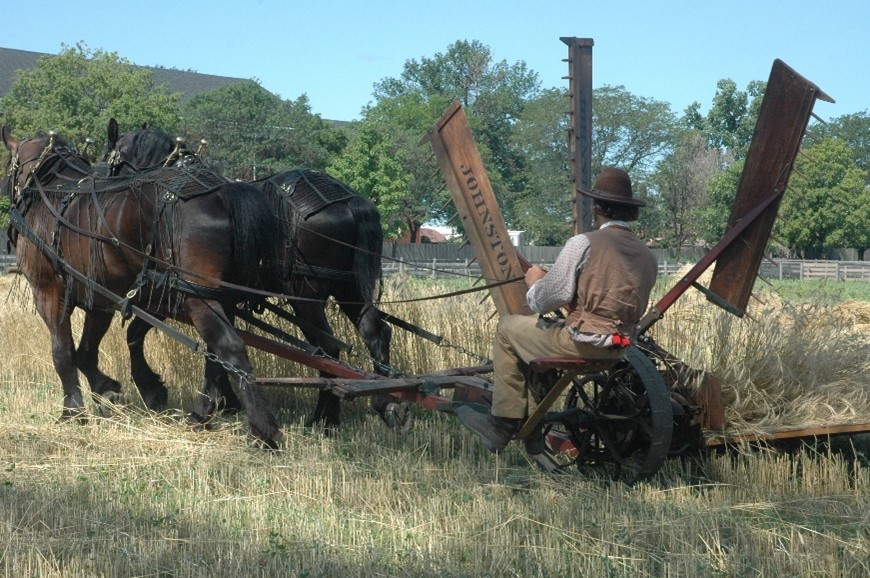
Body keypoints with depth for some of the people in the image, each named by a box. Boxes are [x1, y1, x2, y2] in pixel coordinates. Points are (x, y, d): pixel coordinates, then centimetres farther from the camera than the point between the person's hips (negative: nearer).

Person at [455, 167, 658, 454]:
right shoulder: (647, 256, 7)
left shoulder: (583, 244, -13)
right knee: (532, 335, 29)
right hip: (618, 347, 7)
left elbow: (545, 301, -11)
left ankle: (504, 422, 19)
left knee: (508, 328, 16)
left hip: (582, 342, -7)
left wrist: (534, 280, 11)